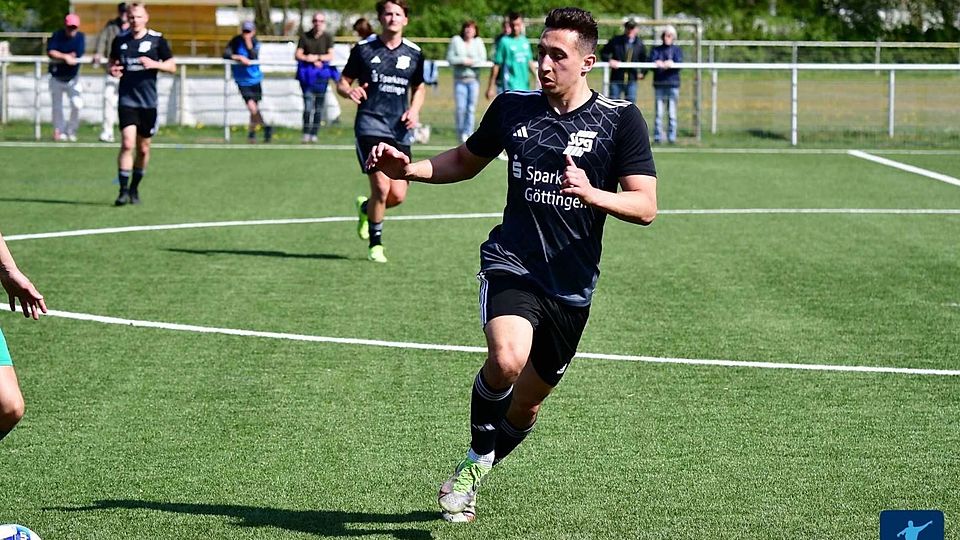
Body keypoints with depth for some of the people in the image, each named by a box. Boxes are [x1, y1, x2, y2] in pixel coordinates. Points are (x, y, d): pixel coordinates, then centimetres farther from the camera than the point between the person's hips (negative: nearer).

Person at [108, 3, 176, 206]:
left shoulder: (157, 40, 1)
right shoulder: (120, 40, 6)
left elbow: (172, 66, 3)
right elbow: (112, 61, 20)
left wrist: (154, 64, -16)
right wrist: (112, 69, -3)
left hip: (148, 102, 0)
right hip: (126, 100, 0)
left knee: (143, 149, 8)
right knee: (127, 144, -16)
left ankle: (134, 189, 26)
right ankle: (123, 190, -13)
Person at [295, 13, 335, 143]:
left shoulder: (328, 37, 5)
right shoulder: (305, 37, 6)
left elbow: (330, 56, -3)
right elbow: (297, 55, 3)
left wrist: (317, 57, -16)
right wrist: (310, 60, -12)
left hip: (322, 74, 1)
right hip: (307, 74, -1)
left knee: (319, 105, 2)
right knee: (308, 103, -10)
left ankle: (314, 134, 9)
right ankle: (306, 133, -7)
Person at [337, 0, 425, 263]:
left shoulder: (414, 53, 8)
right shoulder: (364, 49, 0)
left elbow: (419, 87, 23)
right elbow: (343, 82, 7)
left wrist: (414, 109, 3)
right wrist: (349, 91, -17)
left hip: (399, 129, 4)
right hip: (370, 124, -4)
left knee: (398, 195, -1)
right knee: (381, 187, -16)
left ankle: (365, 207, 34)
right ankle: (375, 244, 5)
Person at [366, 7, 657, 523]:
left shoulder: (620, 119, -3)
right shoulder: (512, 107, 5)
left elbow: (645, 206, -7)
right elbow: (466, 160, 23)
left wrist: (592, 194, -26)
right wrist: (409, 168, 5)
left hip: (572, 286, 1)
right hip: (511, 263, 0)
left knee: (526, 405, 11)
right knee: (507, 359, -31)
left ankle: (472, 475, 40)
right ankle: (477, 458, -4)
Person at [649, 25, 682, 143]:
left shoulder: (677, 50, 11)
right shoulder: (656, 49, 14)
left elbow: (679, 63, -5)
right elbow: (651, 61, -1)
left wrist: (671, 63, -27)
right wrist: (657, 64, -25)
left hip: (673, 84, -1)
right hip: (659, 84, 1)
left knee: (672, 112, -3)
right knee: (658, 112, -2)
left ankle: (672, 137, 0)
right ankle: (658, 136, 0)